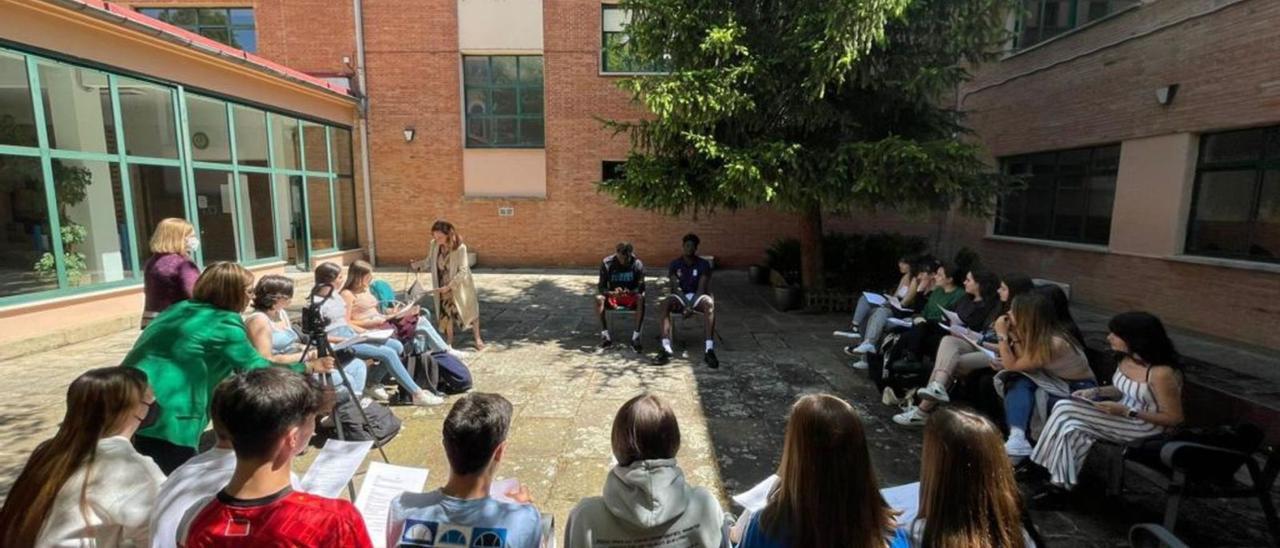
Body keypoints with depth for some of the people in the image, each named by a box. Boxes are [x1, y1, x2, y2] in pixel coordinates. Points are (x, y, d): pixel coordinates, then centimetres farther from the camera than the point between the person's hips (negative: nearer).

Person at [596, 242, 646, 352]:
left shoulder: (637, 264, -10)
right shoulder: (607, 263, -9)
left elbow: (641, 287, -11)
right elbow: (601, 287, -9)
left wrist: (630, 292, -34)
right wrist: (612, 293, -32)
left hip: (631, 298, -1)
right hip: (613, 297, 1)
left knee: (640, 298, -34)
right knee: (599, 298, -30)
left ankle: (635, 338, -32)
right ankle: (605, 336, -24)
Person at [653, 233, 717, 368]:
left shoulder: (704, 264, 0)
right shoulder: (675, 264, 1)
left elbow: (701, 288, -10)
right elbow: (676, 287, -9)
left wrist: (691, 306, -25)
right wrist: (686, 305, -24)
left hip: (696, 296, 0)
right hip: (680, 297, 1)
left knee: (709, 303, -37)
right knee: (665, 303, -34)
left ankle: (710, 350, -43)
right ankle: (666, 348, -42)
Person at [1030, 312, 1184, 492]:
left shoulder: (1162, 373, -26)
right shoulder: (1128, 358, -1)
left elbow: (1174, 418, -19)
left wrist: (1125, 411, -25)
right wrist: (1095, 391, -1)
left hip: (1144, 427, -8)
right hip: (1123, 414, 8)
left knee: (1066, 412, -20)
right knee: (1068, 421, -16)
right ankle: (1061, 479, -6)